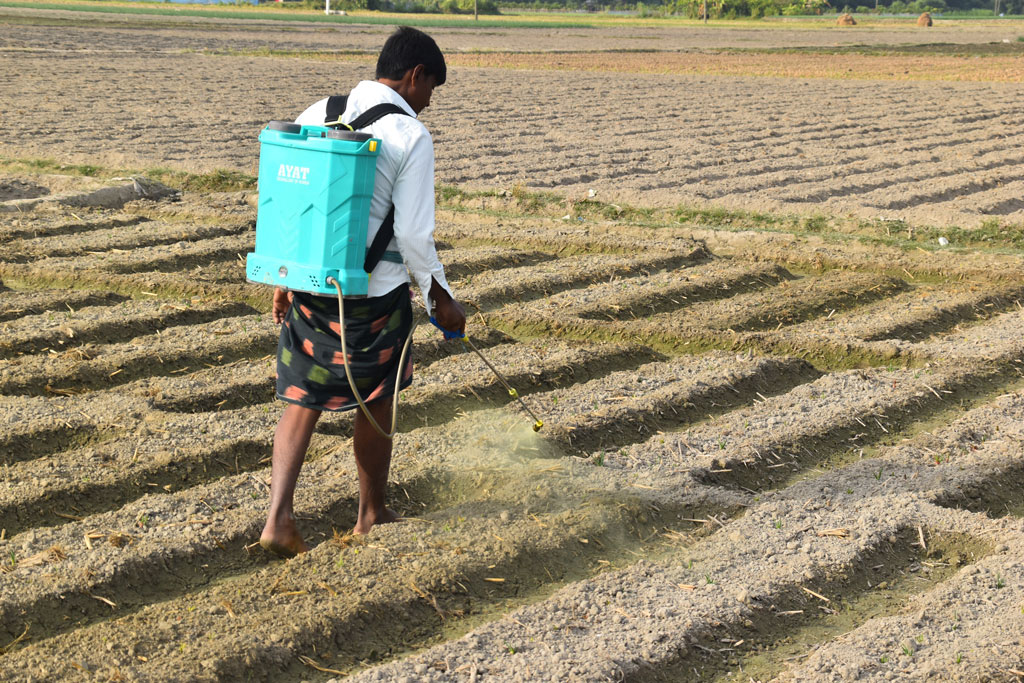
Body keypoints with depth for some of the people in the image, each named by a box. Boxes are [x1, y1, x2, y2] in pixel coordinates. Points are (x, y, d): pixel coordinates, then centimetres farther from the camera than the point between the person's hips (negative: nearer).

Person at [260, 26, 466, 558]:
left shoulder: (316, 115, 4)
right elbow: (413, 233, -15)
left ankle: (278, 516, -3)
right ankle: (371, 513, 31)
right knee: (376, 403, 15)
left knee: (303, 400, 11)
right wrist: (441, 297, -2)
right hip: (375, 294, -4)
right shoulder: (410, 135, -13)